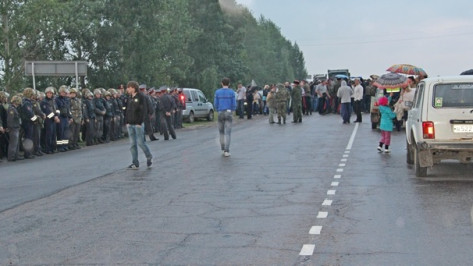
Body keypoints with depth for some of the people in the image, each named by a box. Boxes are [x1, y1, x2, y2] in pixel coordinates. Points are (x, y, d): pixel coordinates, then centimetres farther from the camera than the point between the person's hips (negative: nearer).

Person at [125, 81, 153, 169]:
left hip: (138, 124, -7)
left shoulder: (141, 97, -7)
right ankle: (135, 163, 9)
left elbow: (143, 110, -12)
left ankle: (149, 157, 17)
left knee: (140, 142, -6)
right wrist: (127, 121, 8)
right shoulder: (130, 98, 14)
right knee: (132, 144, 5)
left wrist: (140, 122, -17)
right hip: (130, 124, 7)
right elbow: (128, 110, 18)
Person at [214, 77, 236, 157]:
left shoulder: (217, 92, 1)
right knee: (227, 132, -3)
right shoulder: (231, 92, -3)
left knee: (221, 132, 17)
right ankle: (226, 151, -11)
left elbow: (215, 104, 1)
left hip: (221, 113, 2)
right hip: (229, 113, -2)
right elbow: (234, 104, -5)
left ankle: (223, 149, 18)